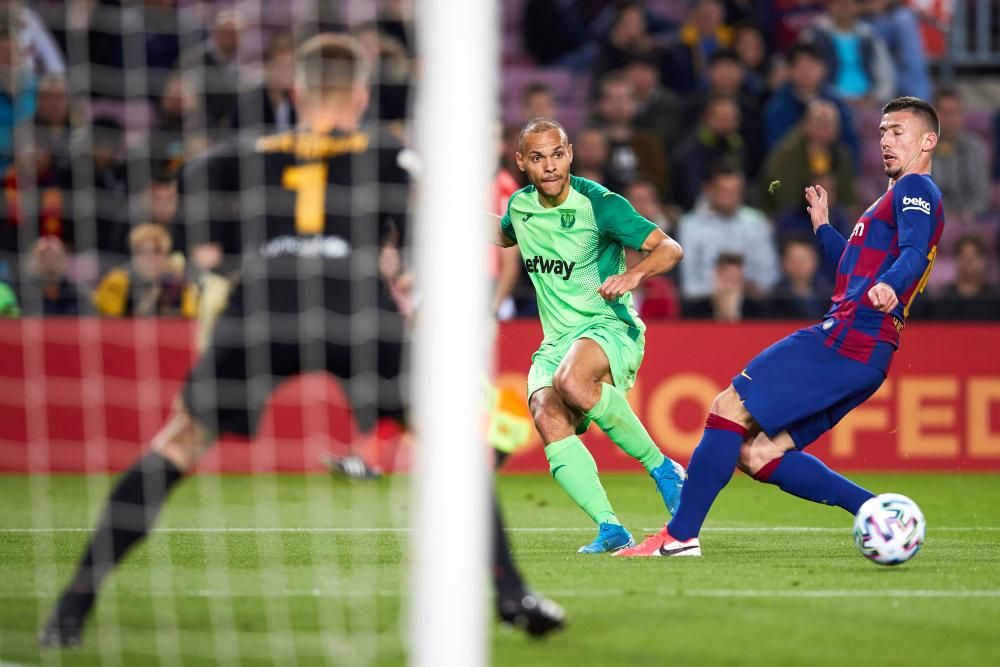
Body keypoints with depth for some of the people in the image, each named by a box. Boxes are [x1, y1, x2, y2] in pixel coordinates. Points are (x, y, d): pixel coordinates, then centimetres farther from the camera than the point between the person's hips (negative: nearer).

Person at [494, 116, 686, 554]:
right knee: (548, 417, -27)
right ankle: (610, 529, -29)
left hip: (610, 329, -5)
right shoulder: (520, 206, 8)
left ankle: (662, 468, -22)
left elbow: (670, 249, -12)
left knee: (571, 378, -39)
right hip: (557, 340, 5)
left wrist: (634, 274, -31)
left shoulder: (599, 204, -10)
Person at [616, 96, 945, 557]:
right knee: (756, 454, 5)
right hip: (861, 356, 10)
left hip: (846, 341, -10)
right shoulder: (902, 196, 29)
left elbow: (915, 253, -23)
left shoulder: (915, 189, -2)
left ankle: (680, 536, -12)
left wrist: (890, 286, -43)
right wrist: (822, 228, 41)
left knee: (730, 407, -11)